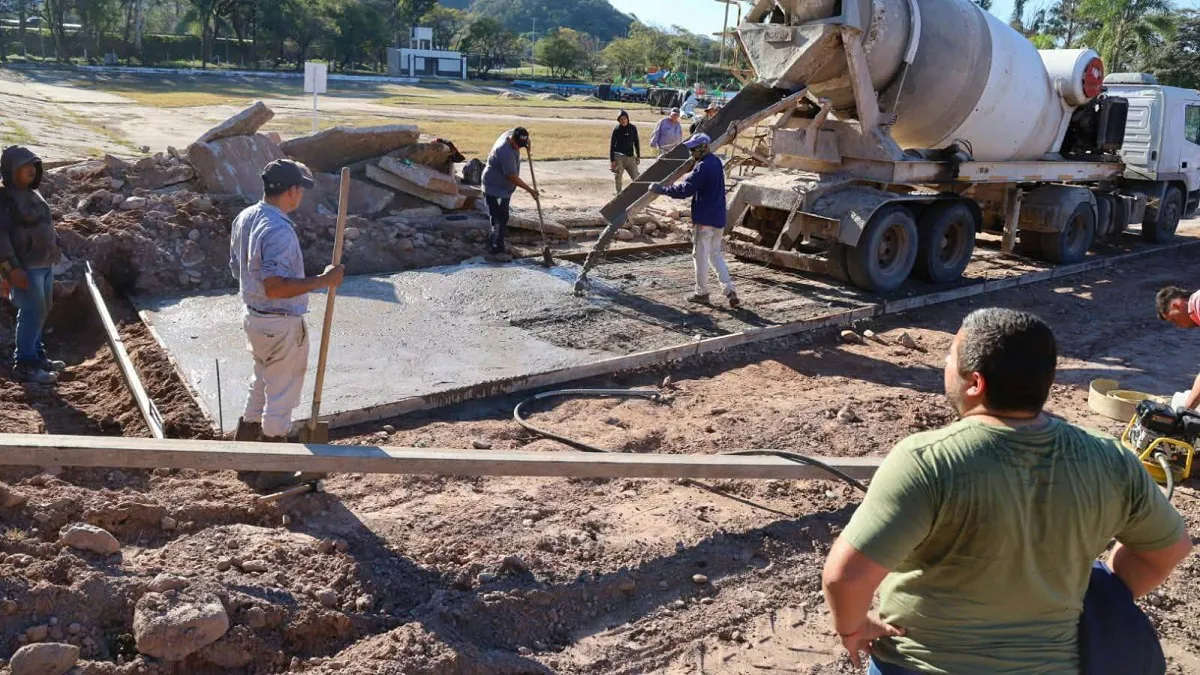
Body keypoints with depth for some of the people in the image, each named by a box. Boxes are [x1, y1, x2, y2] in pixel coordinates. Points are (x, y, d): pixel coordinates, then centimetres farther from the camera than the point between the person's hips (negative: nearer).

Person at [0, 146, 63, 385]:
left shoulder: (32, 193, 13)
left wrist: (55, 247, 21)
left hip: (45, 263, 9)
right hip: (25, 266, -9)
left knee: (42, 310, 16)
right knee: (32, 312, -8)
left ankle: (36, 354, 28)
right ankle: (24, 364, -1)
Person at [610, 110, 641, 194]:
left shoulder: (633, 128, 3)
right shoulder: (616, 130, -4)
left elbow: (636, 142, 13)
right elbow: (612, 145, -2)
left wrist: (638, 156, 10)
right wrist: (612, 160, -8)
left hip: (630, 156, 2)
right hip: (619, 157, -2)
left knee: (636, 177, -1)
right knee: (618, 178, -4)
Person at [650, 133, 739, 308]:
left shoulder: (703, 168, -20)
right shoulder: (716, 162, 10)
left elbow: (684, 190, -24)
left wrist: (660, 189, -18)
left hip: (705, 219, -9)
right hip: (719, 218, 9)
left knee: (701, 255, 4)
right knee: (716, 254, 16)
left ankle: (702, 293, 14)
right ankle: (730, 290, 7)